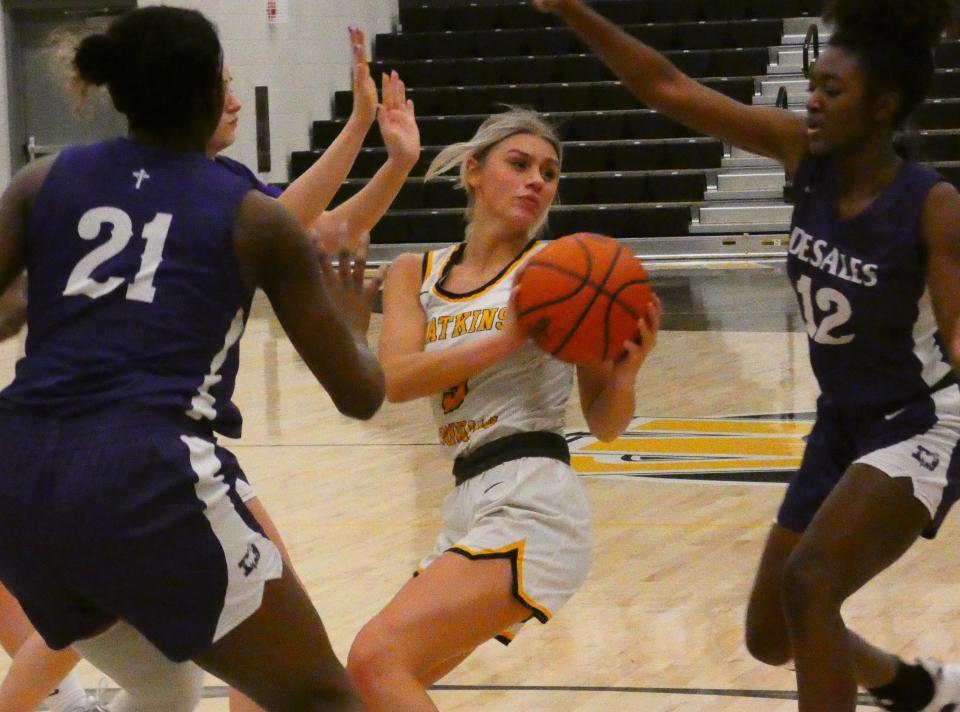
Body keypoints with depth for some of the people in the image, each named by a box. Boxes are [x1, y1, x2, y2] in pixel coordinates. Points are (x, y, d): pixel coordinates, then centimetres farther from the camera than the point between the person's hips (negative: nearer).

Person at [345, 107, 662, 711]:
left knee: (378, 657, -23)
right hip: (469, 510, 6)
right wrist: (506, 339, -18)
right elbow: (395, 378, -6)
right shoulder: (416, 275, 14)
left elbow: (605, 424, 4)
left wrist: (627, 370, -18)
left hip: (532, 505, -6)